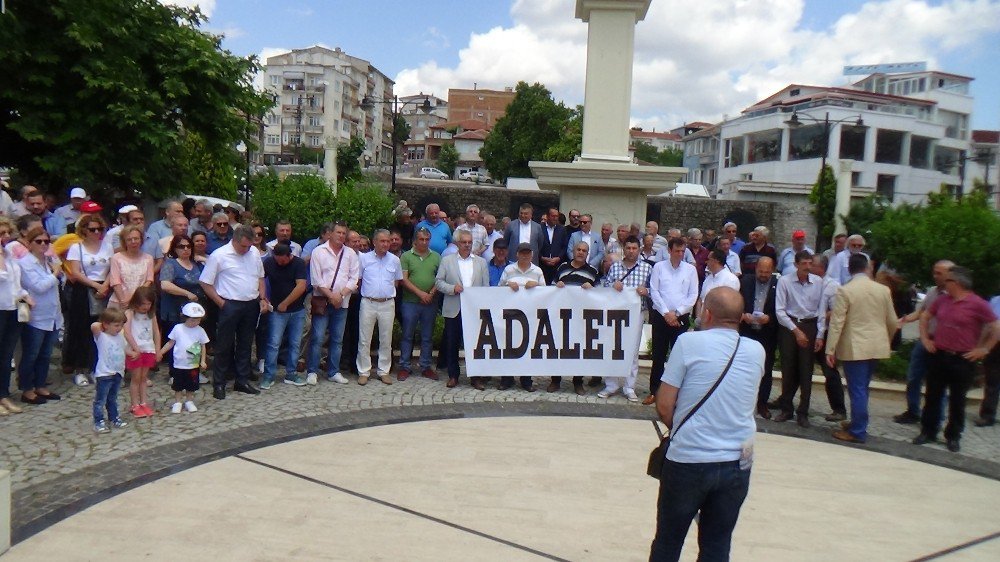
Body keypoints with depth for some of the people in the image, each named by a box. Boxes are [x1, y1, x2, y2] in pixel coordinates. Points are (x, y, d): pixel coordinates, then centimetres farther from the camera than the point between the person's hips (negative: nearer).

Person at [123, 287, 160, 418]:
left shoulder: (151, 315, 6)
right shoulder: (130, 313, -8)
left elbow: (156, 333, 8)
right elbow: (127, 333, -19)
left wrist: (157, 350, 4)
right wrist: (136, 348, -23)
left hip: (148, 349, 4)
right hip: (135, 350, -4)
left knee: (144, 378, 11)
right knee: (136, 378, 2)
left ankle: (144, 403, 15)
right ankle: (135, 406, 7)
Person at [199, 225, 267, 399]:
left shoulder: (254, 252, 6)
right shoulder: (219, 255, -10)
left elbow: (260, 277, 17)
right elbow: (205, 283, -6)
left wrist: (263, 298, 7)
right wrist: (221, 302, -9)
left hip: (251, 305, 5)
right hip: (230, 305, -5)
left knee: (245, 345, 13)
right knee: (224, 346, 2)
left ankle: (242, 381, 24)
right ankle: (219, 384, 12)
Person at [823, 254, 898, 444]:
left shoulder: (845, 291, -11)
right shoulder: (883, 290, 3)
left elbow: (836, 322, -14)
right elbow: (892, 321, 9)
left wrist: (830, 350, -10)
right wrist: (887, 341, 27)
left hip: (854, 348, -5)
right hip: (877, 347, 5)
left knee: (857, 389, 1)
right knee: (862, 388, 17)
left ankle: (858, 432, 6)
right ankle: (858, 424, 28)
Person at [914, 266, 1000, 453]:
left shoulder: (977, 304, -11)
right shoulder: (943, 300, 4)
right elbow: (924, 316, 19)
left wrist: (983, 349, -8)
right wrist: (925, 338, 11)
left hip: (963, 360, -4)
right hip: (938, 356, 5)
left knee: (957, 400, 8)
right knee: (932, 396, 9)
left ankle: (953, 436, 20)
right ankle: (928, 432, 19)